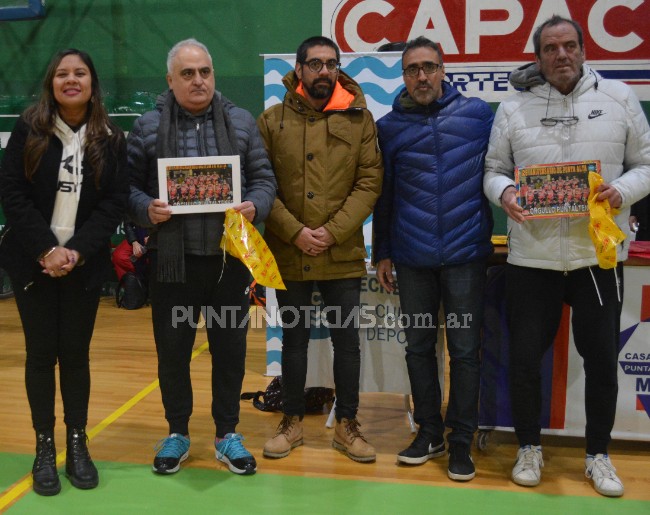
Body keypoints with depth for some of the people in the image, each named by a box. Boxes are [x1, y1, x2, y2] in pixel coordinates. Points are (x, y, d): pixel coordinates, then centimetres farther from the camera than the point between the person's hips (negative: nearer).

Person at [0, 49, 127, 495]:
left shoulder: (111, 139, 1)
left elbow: (116, 201, -3)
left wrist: (77, 250, -13)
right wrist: (45, 249, -13)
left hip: (85, 265, 0)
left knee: (76, 354, 7)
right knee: (41, 354, 5)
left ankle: (78, 444, 19)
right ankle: (45, 448, 17)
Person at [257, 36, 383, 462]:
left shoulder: (359, 118, 2)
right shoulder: (272, 121, 1)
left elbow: (370, 181, -4)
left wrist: (333, 231, -14)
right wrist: (295, 233, -14)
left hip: (344, 255, 0)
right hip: (288, 254, 0)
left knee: (347, 339, 9)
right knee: (294, 338, 13)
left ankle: (347, 425, 25)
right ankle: (293, 422, 29)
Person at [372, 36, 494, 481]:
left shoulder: (477, 114, 1)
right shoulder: (389, 127, 6)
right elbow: (383, 194, 9)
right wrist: (383, 253, 9)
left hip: (466, 254, -2)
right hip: (412, 258, 2)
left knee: (464, 350, 4)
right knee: (419, 348, 11)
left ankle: (461, 440, 18)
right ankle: (430, 431, 26)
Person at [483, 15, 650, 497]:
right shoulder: (514, 108, 4)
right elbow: (493, 170, 8)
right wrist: (504, 192, -14)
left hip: (599, 255, 0)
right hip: (532, 256, 0)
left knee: (602, 359, 10)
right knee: (524, 357, 6)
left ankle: (598, 454, 31)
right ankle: (529, 448, 28)